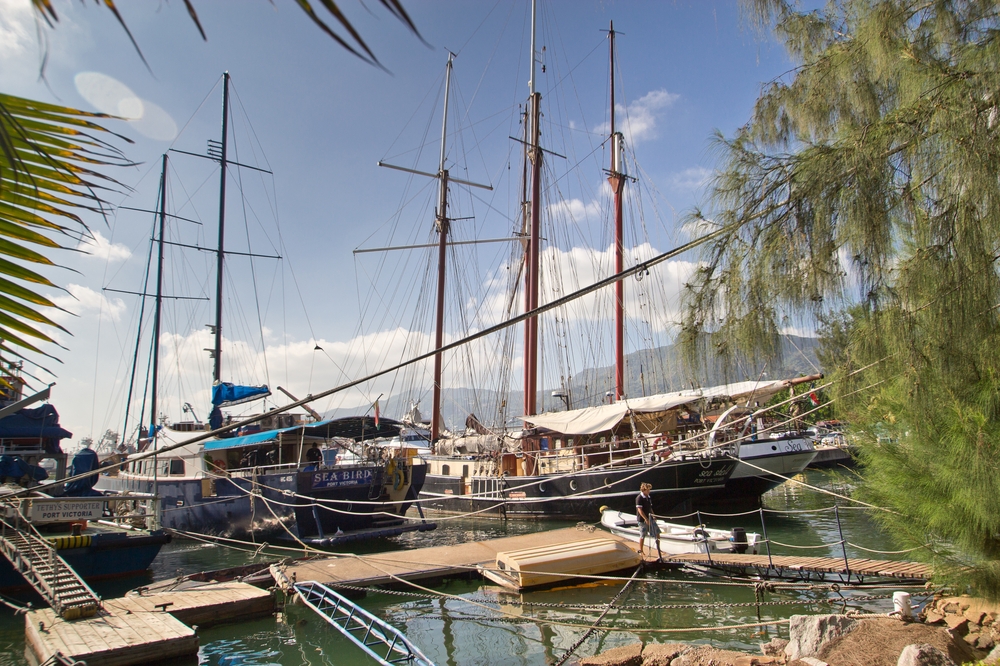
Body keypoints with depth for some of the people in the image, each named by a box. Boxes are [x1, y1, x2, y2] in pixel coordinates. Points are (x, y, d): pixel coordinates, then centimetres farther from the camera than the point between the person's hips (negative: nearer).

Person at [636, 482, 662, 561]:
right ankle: (641, 551, 18)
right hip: (643, 520, -7)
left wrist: (653, 515, 7)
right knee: (642, 536, 3)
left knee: (657, 533, 4)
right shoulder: (639, 498, -14)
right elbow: (639, 510, -19)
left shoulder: (648, 497, 11)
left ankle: (658, 550, 15)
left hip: (650, 518, 7)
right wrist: (646, 519, -23)